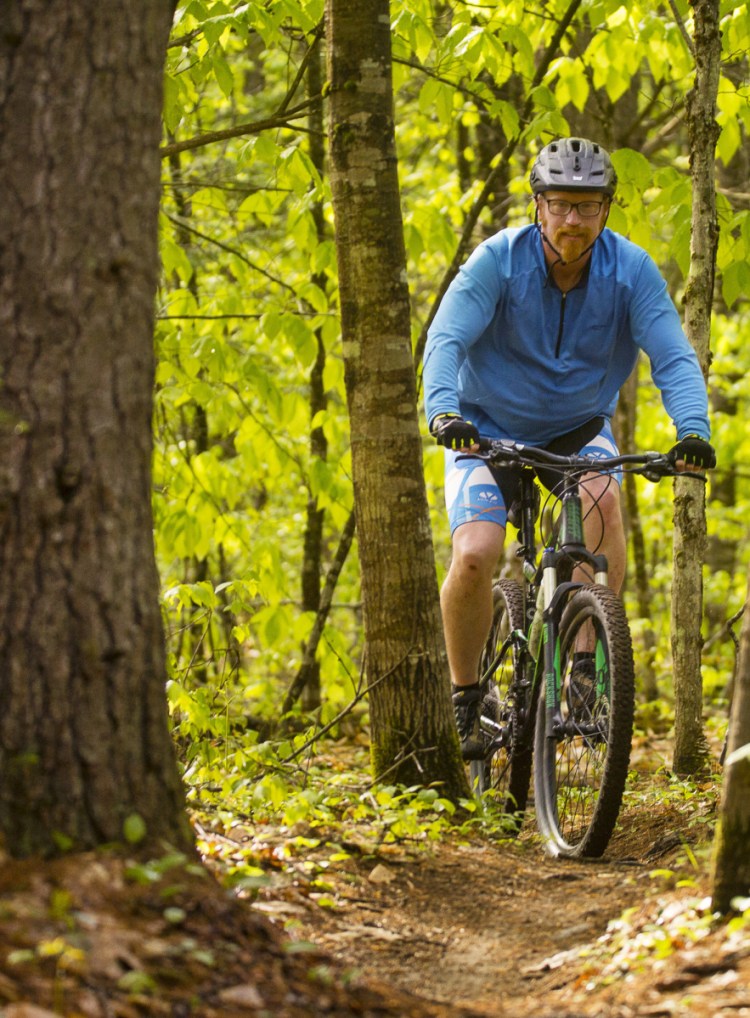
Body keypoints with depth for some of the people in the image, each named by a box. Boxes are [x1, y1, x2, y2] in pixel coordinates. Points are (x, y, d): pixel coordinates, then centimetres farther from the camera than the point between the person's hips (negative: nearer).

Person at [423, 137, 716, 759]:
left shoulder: (631, 270, -16)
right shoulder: (499, 259, -21)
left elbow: (673, 357, -22)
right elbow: (446, 340, -29)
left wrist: (692, 429, -42)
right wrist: (443, 409, -49)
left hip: (578, 429, 1)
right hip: (490, 427, -1)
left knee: (602, 496, -32)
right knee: (474, 556, -21)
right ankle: (465, 696, 1)